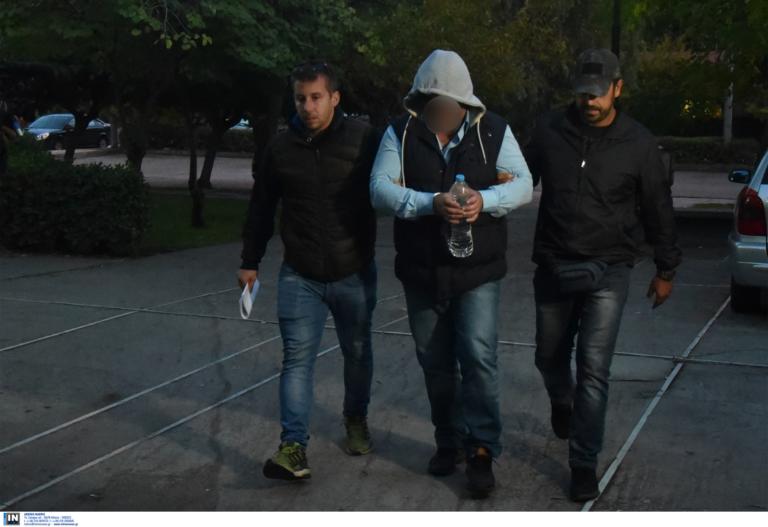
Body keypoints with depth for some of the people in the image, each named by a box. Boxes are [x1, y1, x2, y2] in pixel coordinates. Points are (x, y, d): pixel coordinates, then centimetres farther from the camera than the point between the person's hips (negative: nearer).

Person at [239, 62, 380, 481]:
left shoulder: (363, 140, -8)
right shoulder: (281, 148, 1)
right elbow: (260, 210, 10)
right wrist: (250, 262, 10)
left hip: (354, 273, 0)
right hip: (299, 276, 1)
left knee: (357, 353, 16)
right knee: (297, 358, -7)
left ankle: (356, 420, 38)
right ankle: (293, 446, -8)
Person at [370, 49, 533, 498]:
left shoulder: (492, 130, -3)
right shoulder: (400, 134, -4)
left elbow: (523, 184, -6)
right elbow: (381, 188, -15)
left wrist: (485, 200, -26)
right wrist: (432, 203, -31)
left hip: (479, 270, -2)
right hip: (421, 271, 2)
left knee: (479, 357, -10)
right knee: (436, 363, 14)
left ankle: (481, 451, 0)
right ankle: (450, 442, 31)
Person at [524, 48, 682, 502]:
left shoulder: (638, 143, -5)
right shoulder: (549, 131, -2)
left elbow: (658, 210, 3)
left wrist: (666, 269, 8)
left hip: (607, 272, -2)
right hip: (553, 268, 3)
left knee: (594, 369, -8)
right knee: (550, 356, 18)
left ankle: (584, 464, 4)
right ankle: (562, 404, 52)